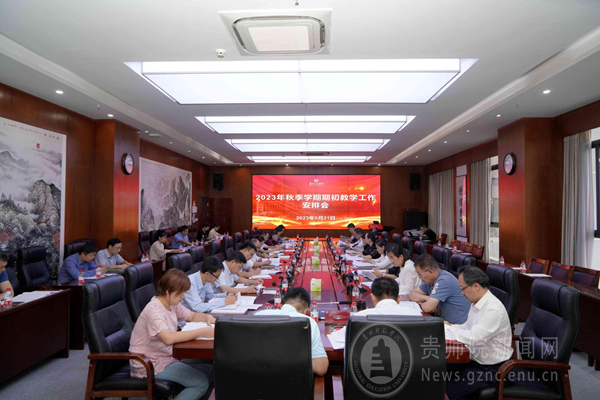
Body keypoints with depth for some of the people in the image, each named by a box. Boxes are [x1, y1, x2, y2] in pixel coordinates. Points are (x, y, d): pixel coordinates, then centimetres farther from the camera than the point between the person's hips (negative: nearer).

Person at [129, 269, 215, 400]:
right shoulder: (154, 309, -25)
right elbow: (168, 338, -38)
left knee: (208, 370, 0)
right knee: (201, 383, -17)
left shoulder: (172, 304, 3)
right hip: (149, 364, -9)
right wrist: (202, 332, -35)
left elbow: (192, 316, 17)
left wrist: (207, 317, -5)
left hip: (168, 356, 9)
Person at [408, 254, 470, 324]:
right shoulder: (430, 280, 5)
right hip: (446, 321, 8)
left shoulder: (444, 280, -21)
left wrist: (421, 303, -4)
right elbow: (412, 295, 10)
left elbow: (427, 308, -26)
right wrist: (427, 298, -7)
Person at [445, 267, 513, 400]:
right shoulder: (477, 302, 3)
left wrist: (447, 328, -17)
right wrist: (449, 326, -3)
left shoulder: (493, 309, -25)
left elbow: (473, 338, -30)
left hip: (491, 369, -8)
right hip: (474, 358, 8)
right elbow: (468, 328, 14)